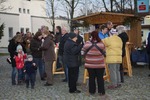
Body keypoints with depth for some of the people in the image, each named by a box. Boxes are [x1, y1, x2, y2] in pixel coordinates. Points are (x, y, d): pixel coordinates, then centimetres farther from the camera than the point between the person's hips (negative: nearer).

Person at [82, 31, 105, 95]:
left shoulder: (87, 44, -11)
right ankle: (101, 91, 11)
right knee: (100, 78, 8)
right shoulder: (101, 44, -9)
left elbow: (84, 51, 0)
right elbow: (104, 52, -1)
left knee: (91, 77, 11)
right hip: (100, 64, 0)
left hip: (90, 64, 0)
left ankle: (92, 91, 18)